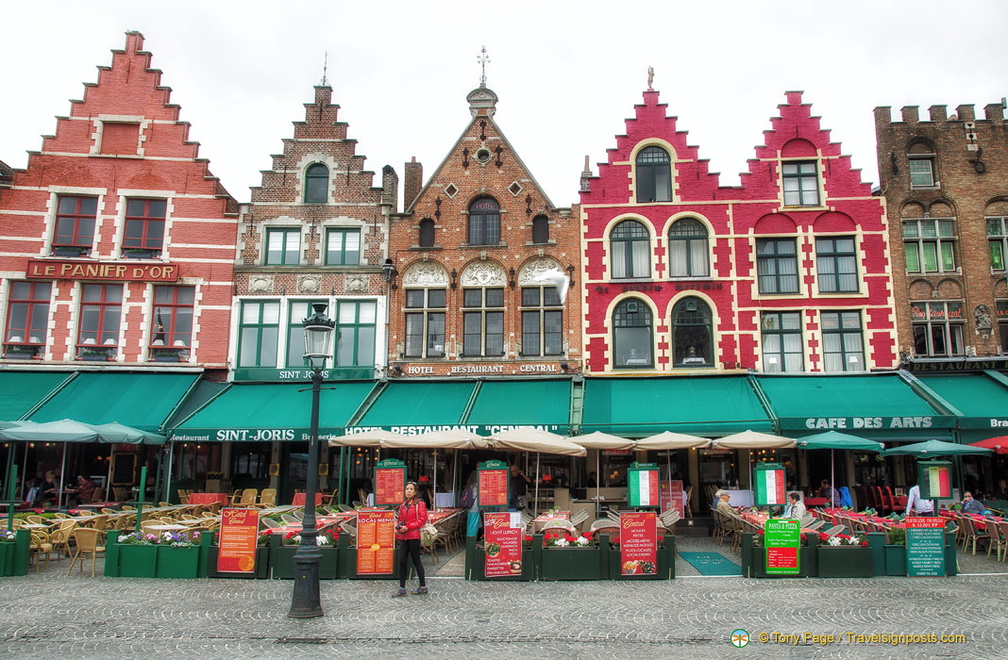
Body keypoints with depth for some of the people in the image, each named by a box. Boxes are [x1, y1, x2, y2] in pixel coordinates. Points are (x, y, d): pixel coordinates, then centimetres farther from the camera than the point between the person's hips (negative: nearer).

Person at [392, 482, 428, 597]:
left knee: (416, 561, 1)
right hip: (403, 537, 6)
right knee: (402, 561, 4)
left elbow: (422, 519, -11)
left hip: (413, 536, -6)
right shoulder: (403, 504, 15)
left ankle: (423, 586, 14)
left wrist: (408, 527, -17)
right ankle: (402, 588, 11)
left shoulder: (419, 503, -4)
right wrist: (398, 526, -1)